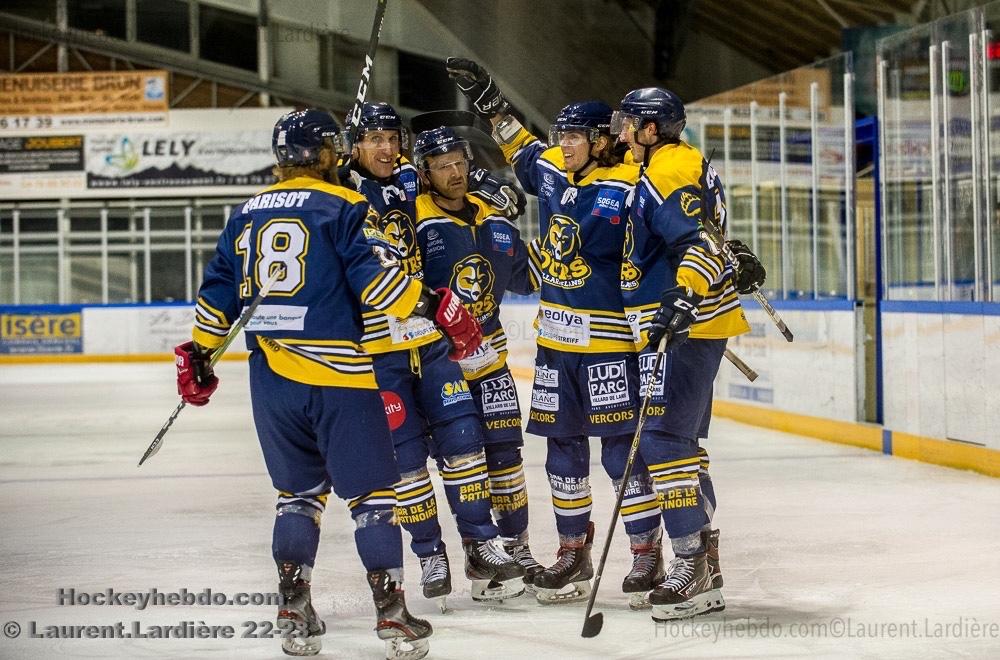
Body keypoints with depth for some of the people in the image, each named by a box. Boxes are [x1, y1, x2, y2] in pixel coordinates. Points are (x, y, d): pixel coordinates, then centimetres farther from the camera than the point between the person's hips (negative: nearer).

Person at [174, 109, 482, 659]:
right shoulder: (344, 207, -4)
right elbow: (377, 278, -15)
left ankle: (294, 614, 12)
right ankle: (391, 613, -2)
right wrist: (439, 310, -10)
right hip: (338, 375, -5)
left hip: (271, 379, 5)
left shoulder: (246, 215, 13)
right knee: (371, 492, 2)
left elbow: (218, 292, 16)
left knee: (297, 491, 17)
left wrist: (197, 356, 25)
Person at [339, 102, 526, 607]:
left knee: (462, 435, 3)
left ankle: (481, 545, 12)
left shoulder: (406, 184, 8)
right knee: (406, 456, 0)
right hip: (376, 349, -5)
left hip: (429, 339, 5)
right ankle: (430, 556, 13)